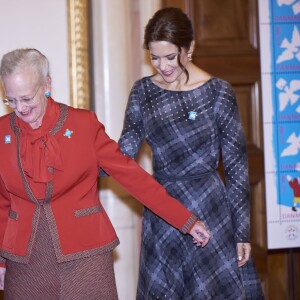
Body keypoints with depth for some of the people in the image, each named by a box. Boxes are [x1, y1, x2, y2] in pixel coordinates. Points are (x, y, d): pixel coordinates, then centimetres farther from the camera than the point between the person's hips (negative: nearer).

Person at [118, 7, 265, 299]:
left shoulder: (218, 92, -6)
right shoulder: (143, 91, 4)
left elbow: (237, 167, -3)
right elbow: (124, 153, -2)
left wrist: (243, 231, -4)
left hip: (210, 212, -3)